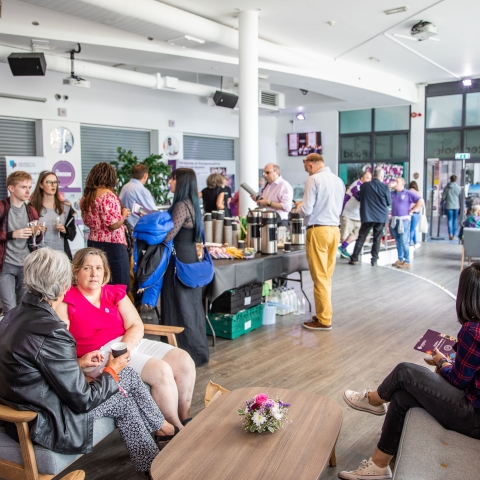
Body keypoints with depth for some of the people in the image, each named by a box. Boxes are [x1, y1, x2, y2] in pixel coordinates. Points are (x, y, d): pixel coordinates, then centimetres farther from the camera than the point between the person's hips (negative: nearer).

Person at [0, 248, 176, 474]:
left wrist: (76, 363, 9)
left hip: (27, 406, 8)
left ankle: (162, 427, 31)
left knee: (127, 374, 11)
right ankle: (155, 468, 31)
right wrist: (111, 371, -5)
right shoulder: (50, 332, -30)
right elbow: (82, 400, -21)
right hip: (47, 424, -8)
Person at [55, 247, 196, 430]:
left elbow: (136, 326, 3)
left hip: (131, 343, 6)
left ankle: (185, 419, 2)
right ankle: (175, 429, -6)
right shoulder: (66, 300, -1)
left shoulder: (115, 293, 13)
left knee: (184, 361, -12)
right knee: (161, 371, -24)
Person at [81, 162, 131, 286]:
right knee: (122, 285, 0)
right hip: (112, 245, -8)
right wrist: (124, 215, -3)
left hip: (94, 243, 8)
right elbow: (114, 224, -20)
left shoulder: (86, 196, 9)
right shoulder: (108, 195, -15)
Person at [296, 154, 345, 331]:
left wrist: (299, 206, 8)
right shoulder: (339, 181, 12)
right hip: (334, 230, 7)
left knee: (320, 277, -1)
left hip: (318, 231, -7)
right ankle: (324, 314, 21)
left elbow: (306, 210, -15)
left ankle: (324, 320, 5)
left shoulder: (314, 179, -10)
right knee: (327, 276, 14)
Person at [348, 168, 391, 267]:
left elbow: (359, 198, 8)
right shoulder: (385, 187, -7)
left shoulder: (365, 186, -4)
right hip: (381, 217, -1)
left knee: (361, 237, 6)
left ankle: (354, 259, 6)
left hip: (367, 216, 1)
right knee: (377, 239, 8)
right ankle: (374, 260, 8)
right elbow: (389, 202, 1)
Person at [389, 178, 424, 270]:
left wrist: (411, 210, -7)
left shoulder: (408, 193, -3)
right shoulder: (392, 193, 11)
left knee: (404, 241, -6)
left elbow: (421, 201, -7)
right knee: (398, 241, 11)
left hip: (404, 220, -5)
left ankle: (407, 262, 0)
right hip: (394, 220, 5)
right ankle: (400, 259, 20)